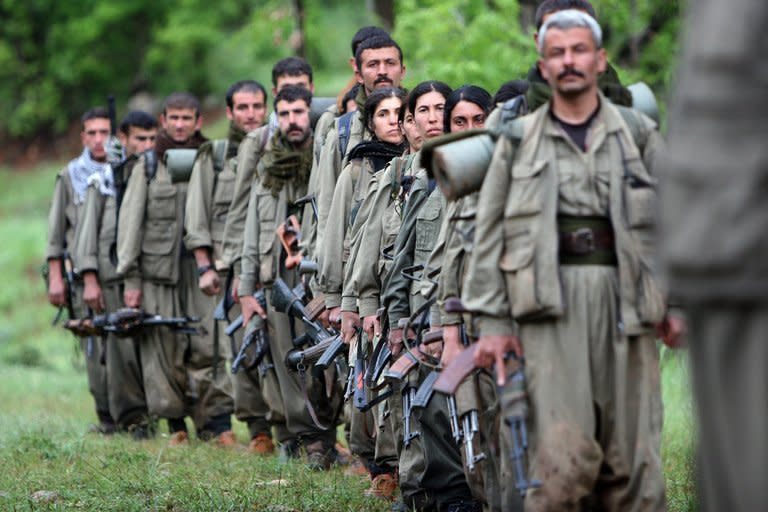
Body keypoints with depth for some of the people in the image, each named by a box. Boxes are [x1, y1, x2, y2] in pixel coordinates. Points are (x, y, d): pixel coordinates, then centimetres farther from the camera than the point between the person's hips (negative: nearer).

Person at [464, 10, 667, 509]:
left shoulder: (638, 133, 13)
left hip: (623, 299, 1)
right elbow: (489, 235, 10)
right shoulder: (519, 141, 12)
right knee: (563, 454, -14)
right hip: (550, 303, -1)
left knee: (631, 457, 0)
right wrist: (492, 322, 2)